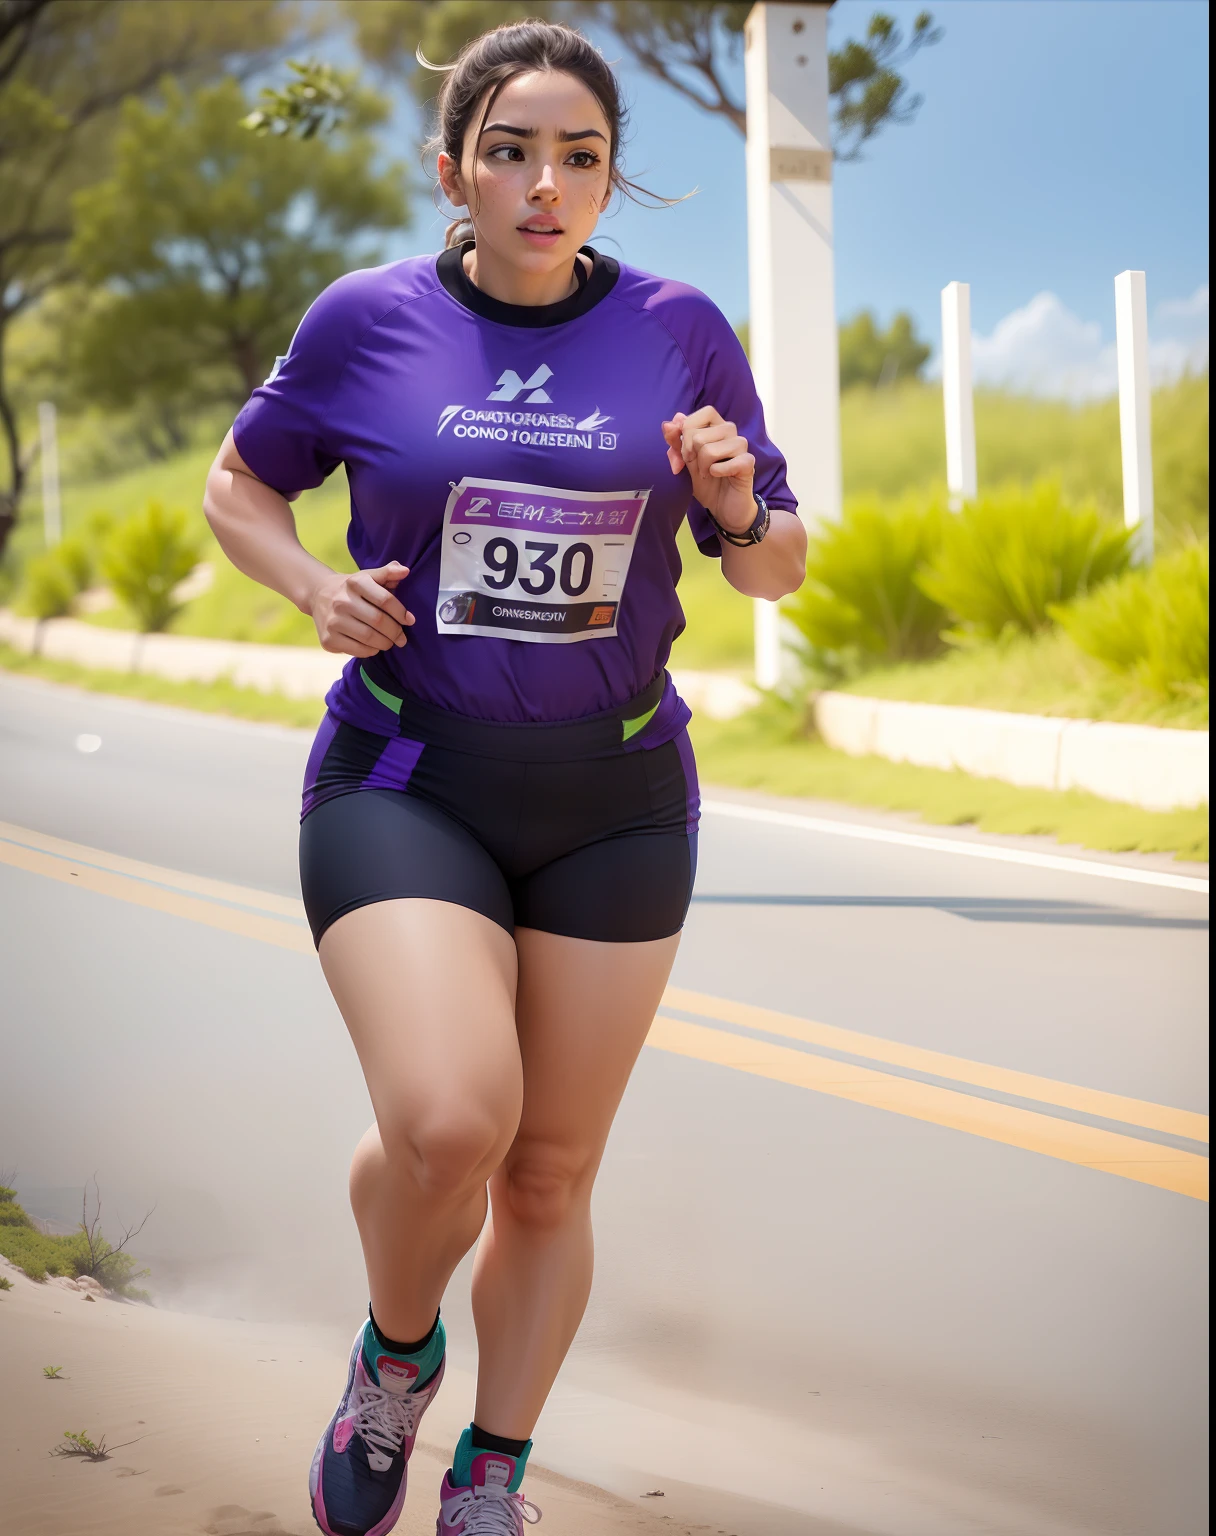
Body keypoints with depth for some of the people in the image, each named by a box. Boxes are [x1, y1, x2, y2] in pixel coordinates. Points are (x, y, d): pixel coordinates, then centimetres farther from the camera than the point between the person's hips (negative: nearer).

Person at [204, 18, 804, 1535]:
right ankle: (395, 1351, 10)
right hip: (406, 783, -2)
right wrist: (316, 589, -8)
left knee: (551, 1170, 7)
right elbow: (239, 484, 11)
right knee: (445, 1123, -22)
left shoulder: (679, 331, 0)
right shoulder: (369, 320, -4)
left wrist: (738, 507, -15)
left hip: (615, 799, 2)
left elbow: (777, 569, 8)